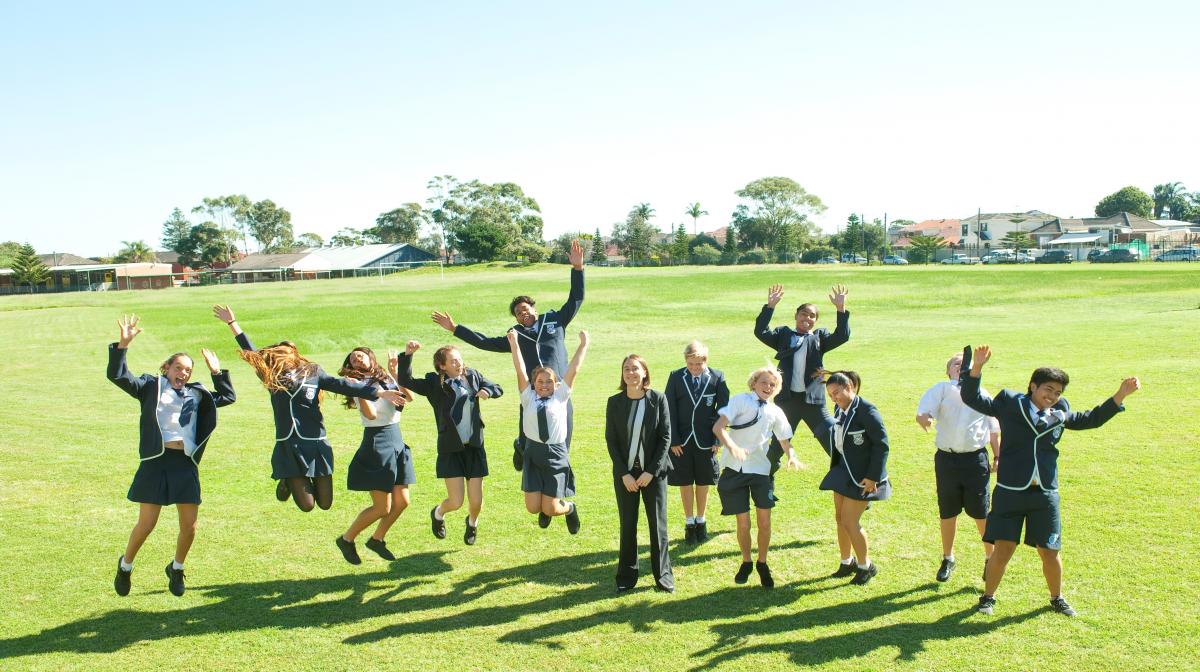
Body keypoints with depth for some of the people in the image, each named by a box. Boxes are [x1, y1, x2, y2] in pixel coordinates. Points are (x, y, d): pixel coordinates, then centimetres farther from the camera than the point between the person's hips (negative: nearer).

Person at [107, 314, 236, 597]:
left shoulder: (197, 394, 17)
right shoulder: (150, 386, 7)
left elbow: (228, 397, 26)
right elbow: (117, 375, -4)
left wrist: (217, 372, 16)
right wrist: (123, 344, -14)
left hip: (186, 463, 4)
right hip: (156, 462, -3)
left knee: (189, 526, 5)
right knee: (146, 524, -1)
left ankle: (176, 569, 31)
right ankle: (125, 565, 28)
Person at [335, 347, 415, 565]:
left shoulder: (386, 377, 12)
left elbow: (409, 397, -4)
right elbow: (371, 414, -19)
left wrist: (394, 372, -4)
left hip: (397, 442, 7)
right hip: (376, 444, -7)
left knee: (402, 502, 9)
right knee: (382, 508, -4)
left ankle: (377, 539, 29)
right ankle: (346, 539, 15)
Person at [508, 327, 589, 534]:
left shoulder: (560, 397, 4)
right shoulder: (528, 398, 5)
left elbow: (573, 369, 3)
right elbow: (520, 369, 0)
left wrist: (583, 344, 3)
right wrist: (514, 343, -4)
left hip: (556, 455, -1)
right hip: (533, 454, 1)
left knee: (550, 508, -2)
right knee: (533, 507, -1)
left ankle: (570, 508, 34)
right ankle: (545, 510, 36)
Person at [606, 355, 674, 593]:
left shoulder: (658, 399, -5)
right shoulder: (615, 402, -1)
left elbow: (665, 437, -5)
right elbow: (610, 440, 0)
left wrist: (651, 471, -11)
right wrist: (624, 474, -7)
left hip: (654, 472, -1)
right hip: (625, 473, 1)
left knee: (658, 524, 5)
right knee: (627, 525, 8)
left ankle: (663, 575, 16)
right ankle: (627, 577, 18)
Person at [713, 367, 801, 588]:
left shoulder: (775, 412, 10)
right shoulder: (740, 400, -2)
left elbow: (785, 441, 17)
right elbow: (718, 427, -12)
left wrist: (792, 456, -6)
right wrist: (731, 446, -30)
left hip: (761, 470, 3)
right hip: (735, 469, -3)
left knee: (764, 521, 0)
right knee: (743, 523, 3)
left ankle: (762, 563, 22)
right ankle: (746, 562, 27)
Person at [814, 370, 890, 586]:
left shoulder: (866, 410, -19)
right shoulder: (839, 410, 4)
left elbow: (881, 444, -18)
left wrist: (873, 477, -19)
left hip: (861, 477, -8)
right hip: (843, 471, 8)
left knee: (850, 522, -5)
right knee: (840, 518, 14)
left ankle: (866, 566, 15)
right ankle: (847, 562, 31)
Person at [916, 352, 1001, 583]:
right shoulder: (941, 389, 2)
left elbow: (994, 429, 17)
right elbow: (923, 412, -13)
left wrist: (997, 457, 12)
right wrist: (923, 419, -36)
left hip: (976, 459, 1)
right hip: (947, 458, -1)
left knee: (981, 514, 4)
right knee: (947, 513, 10)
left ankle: (990, 559, 23)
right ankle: (947, 559, 27)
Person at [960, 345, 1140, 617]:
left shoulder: (1059, 414, 9)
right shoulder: (1009, 404, -2)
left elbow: (1091, 419, 24)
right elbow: (972, 398, -7)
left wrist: (1120, 396, 16)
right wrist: (977, 367, -21)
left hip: (1045, 494, 4)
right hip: (1010, 492, -3)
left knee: (1050, 552, 10)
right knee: (1002, 550, -2)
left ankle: (1057, 598, 34)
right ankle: (988, 597, 19)